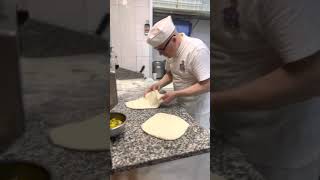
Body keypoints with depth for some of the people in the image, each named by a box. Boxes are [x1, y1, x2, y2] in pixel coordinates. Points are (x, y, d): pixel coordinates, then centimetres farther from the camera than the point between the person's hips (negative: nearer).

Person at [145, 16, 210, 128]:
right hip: (181, 105, 7)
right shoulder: (171, 49, -2)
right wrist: (159, 84, -7)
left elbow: (206, 85, -28)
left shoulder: (197, 50, -27)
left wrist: (176, 94, -27)